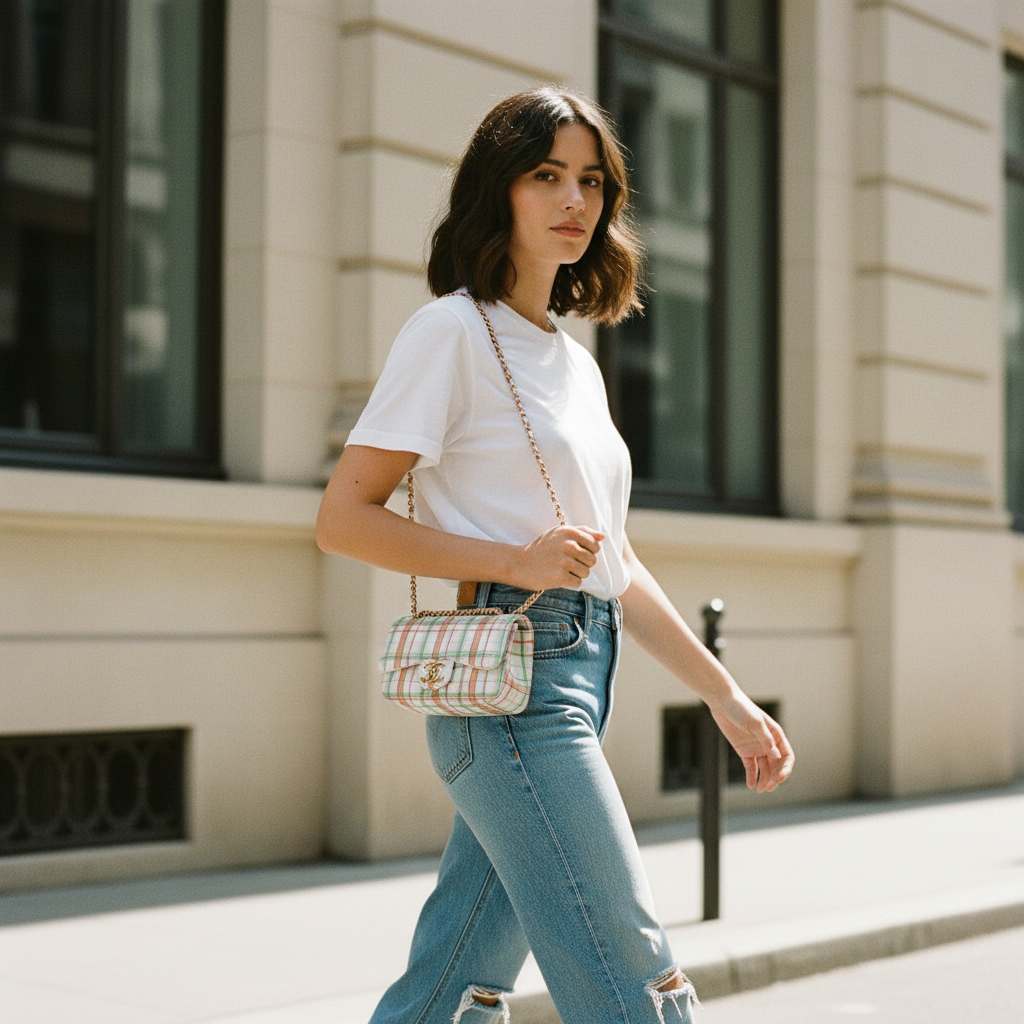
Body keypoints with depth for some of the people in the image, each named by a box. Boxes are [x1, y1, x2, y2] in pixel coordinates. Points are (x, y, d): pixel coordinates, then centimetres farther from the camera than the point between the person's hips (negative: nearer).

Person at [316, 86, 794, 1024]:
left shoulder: (578, 362, 20)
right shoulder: (454, 331, -4)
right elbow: (344, 518, -9)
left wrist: (725, 696, 19)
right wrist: (516, 562, -17)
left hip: (581, 670, 8)